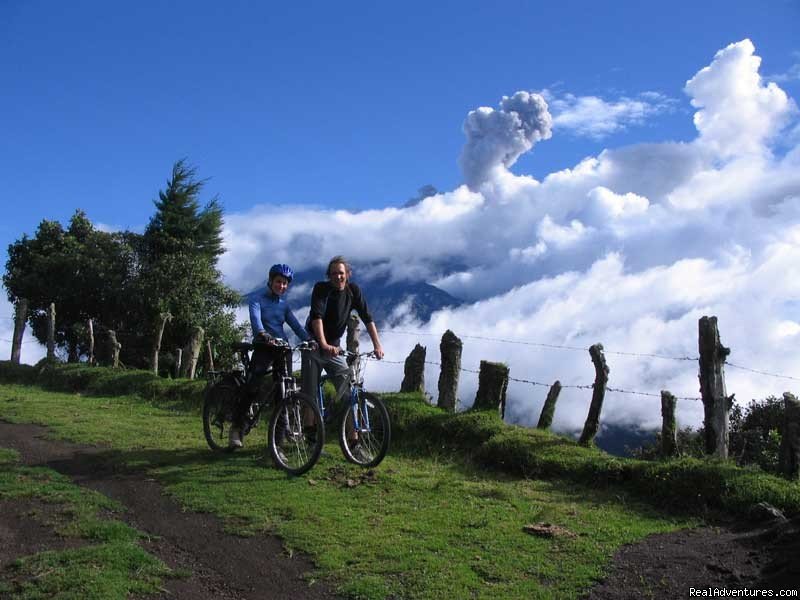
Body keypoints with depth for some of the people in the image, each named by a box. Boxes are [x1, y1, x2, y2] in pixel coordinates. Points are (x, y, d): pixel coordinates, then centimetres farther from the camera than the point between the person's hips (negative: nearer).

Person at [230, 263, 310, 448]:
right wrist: (263, 335, -40)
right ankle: (236, 427, -7)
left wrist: (309, 340, -16)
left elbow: (296, 325, 3)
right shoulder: (258, 301, 3)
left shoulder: (284, 306, 17)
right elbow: (256, 319, -18)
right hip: (263, 347, -4)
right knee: (252, 387, -19)